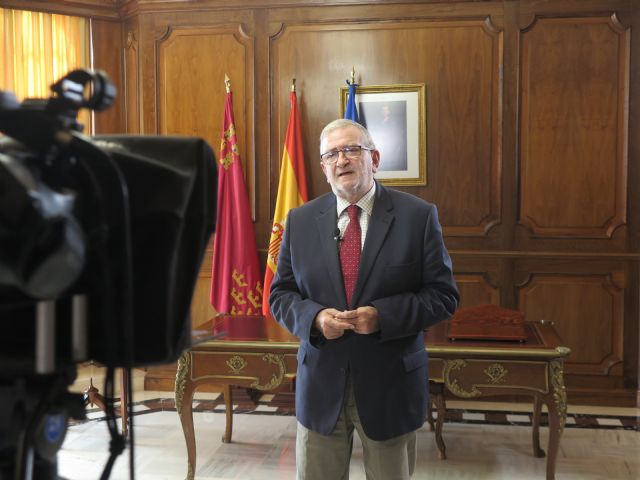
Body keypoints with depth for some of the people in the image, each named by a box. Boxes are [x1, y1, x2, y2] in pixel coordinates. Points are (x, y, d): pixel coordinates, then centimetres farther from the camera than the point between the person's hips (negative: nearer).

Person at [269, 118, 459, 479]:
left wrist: (382, 316, -21)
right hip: (321, 383, 2)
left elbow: (444, 294, -6)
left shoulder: (418, 216, -5)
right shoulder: (300, 220, 3)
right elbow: (280, 294, 6)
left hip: (391, 384, -1)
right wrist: (315, 317, -15)